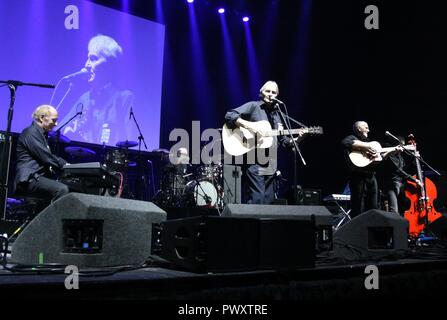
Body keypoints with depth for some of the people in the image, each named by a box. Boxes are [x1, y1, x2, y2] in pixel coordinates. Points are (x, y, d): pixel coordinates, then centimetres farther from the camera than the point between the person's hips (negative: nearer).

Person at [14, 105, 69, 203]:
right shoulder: (31, 132, -8)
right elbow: (45, 156, -16)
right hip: (28, 179, -10)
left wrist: (64, 163, 7)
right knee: (62, 189, -29)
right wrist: (64, 165, -8)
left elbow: (49, 156, 22)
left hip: (38, 176, 10)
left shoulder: (42, 134, 22)